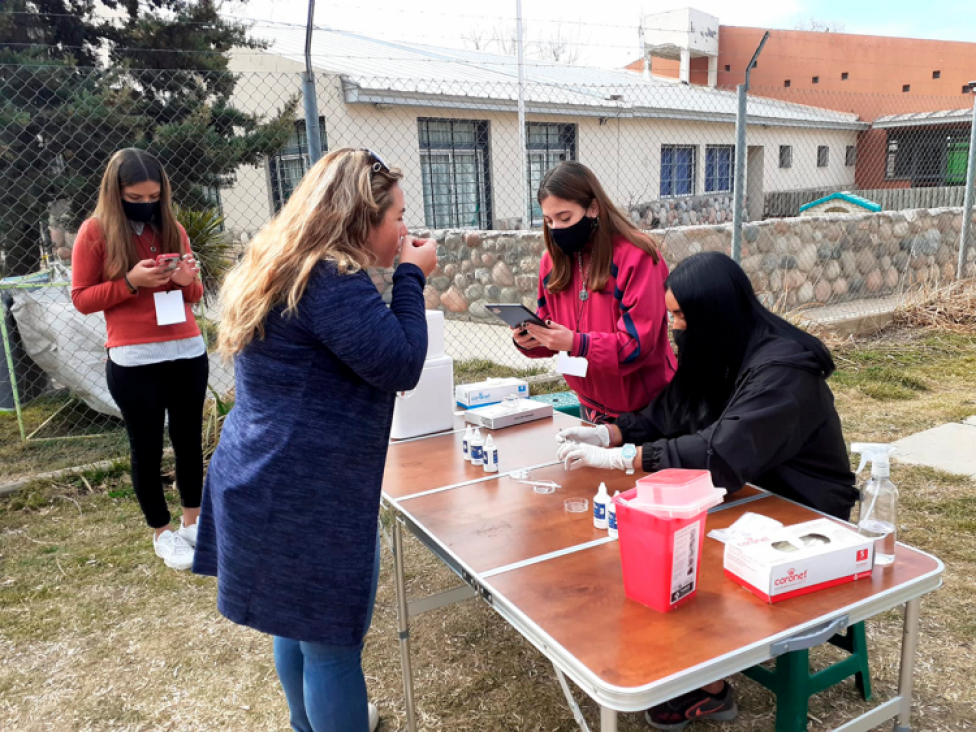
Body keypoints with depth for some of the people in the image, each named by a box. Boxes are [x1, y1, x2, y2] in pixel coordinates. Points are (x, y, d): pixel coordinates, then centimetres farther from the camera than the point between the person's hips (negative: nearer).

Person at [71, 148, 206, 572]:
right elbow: (81, 298, -1)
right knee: (147, 449, 7)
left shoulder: (172, 228, 9)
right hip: (133, 362, -3)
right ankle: (161, 532, 24)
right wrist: (130, 282, -16)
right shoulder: (95, 232, -2)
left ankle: (192, 520, 31)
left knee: (190, 441, 13)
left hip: (188, 353, 4)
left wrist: (187, 279, -7)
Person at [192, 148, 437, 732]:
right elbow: (401, 366, -19)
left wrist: (400, 276, 10)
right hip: (311, 498, -11)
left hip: (273, 484, 11)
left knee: (298, 622, 26)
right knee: (332, 641, 7)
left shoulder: (290, 269, 11)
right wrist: (411, 279, -8)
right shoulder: (332, 280, -22)